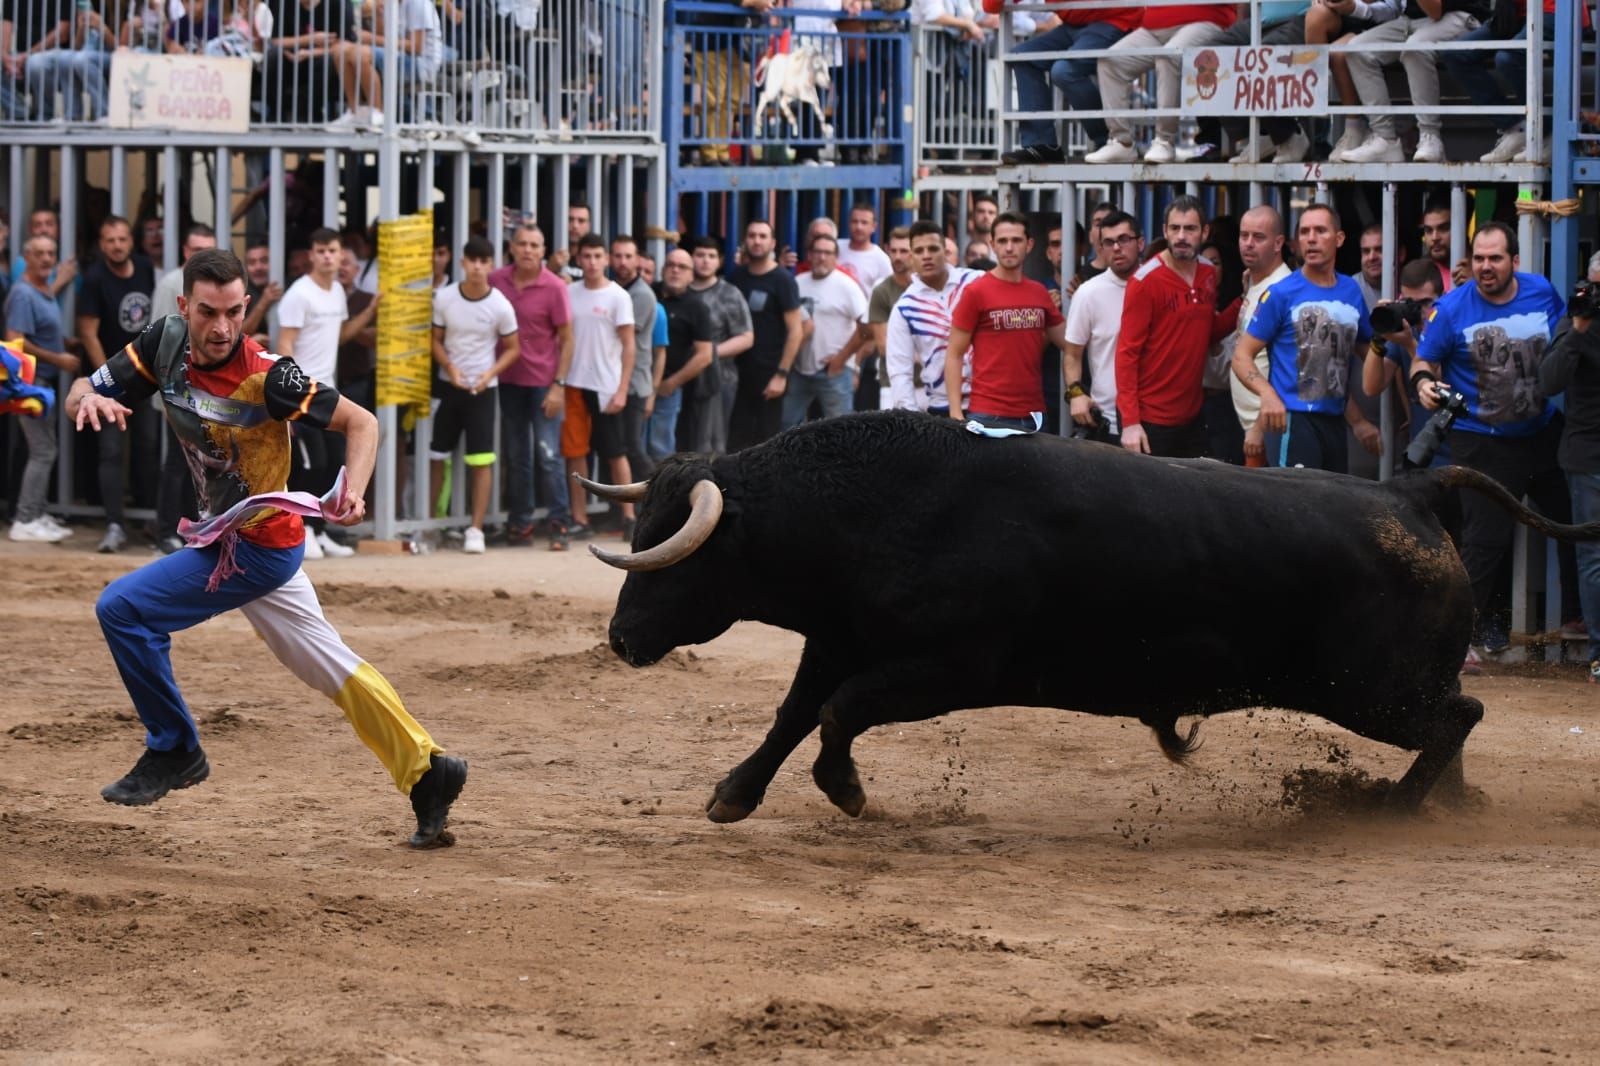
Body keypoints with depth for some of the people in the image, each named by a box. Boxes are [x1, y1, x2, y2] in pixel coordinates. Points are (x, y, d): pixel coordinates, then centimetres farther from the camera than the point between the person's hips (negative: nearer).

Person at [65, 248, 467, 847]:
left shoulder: (265, 378, -24)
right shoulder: (168, 343, -7)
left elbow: (360, 421, -17)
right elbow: (81, 393, -3)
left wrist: (354, 490, -34)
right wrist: (87, 398, -27)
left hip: (257, 547, -7)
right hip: (228, 535, 7)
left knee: (122, 609, -11)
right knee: (329, 668, 13)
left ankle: (173, 752, 3)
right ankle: (426, 771, 21)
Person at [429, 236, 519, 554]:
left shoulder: (500, 306, -9)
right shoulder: (444, 298, -4)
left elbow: (513, 348, 1)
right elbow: (436, 340, 5)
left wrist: (490, 373, -15)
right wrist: (450, 367, -13)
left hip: (482, 389, -2)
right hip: (448, 385, 2)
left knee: (482, 461, -6)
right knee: (436, 456, 7)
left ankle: (476, 530, -1)